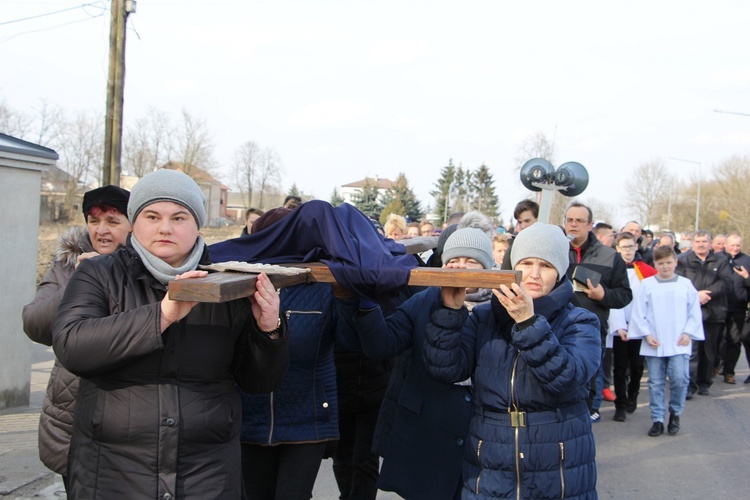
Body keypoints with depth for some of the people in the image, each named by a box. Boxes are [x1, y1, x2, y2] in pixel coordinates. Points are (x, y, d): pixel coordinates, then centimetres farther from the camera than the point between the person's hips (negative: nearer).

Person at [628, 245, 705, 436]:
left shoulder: (686, 284, 5)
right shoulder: (647, 285, 1)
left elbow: (694, 313, 8)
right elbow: (638, 313, 1)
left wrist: (688, 333, -2)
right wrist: (647, 334, -6)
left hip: (679, 343, 0)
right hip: (653, 344, 0)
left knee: (680, 378, -9)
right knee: (656, 382, 4)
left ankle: (675, 414, 14)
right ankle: (657, 419, 15)